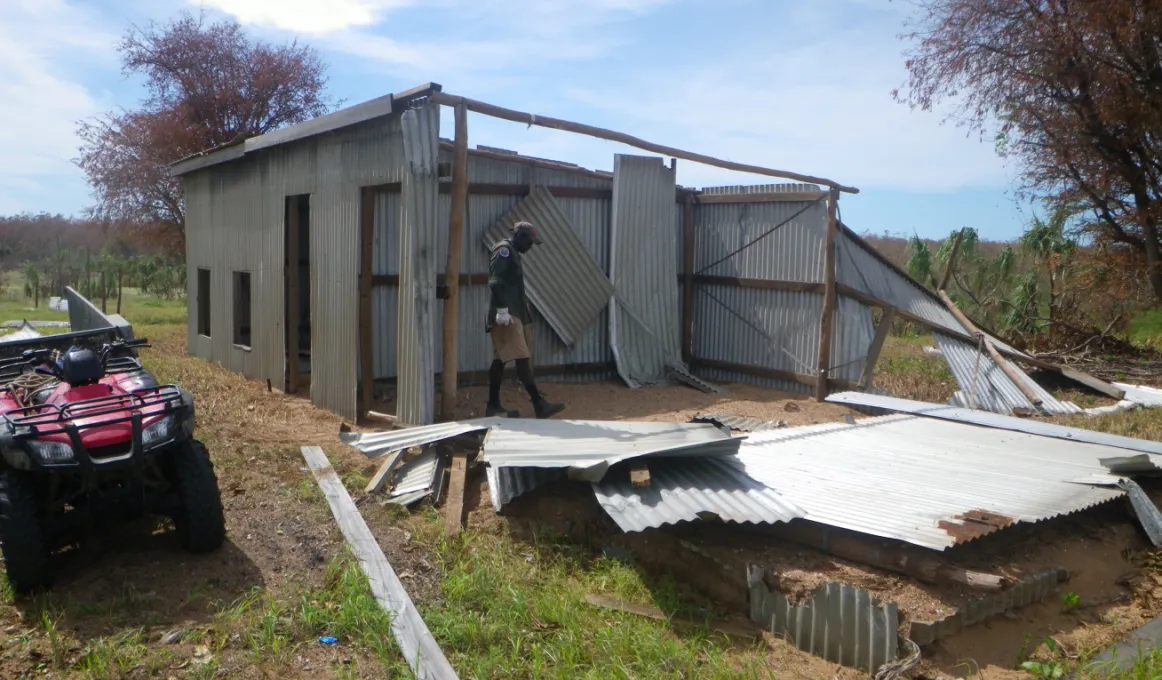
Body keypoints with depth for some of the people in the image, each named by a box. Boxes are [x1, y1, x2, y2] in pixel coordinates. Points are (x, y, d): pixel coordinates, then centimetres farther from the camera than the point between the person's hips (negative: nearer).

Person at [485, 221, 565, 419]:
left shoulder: (512, 253, 23)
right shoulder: (504, 250, -7)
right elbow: (495, 282, -18)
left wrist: (524, 309, 18)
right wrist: (502, 309, -23)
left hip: (514, 313, 10)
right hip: (507, 315, -10)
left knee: (500, 359, 9)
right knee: (521, 358, -12)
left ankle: (493, 406, 13)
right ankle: (539, 405, -14)